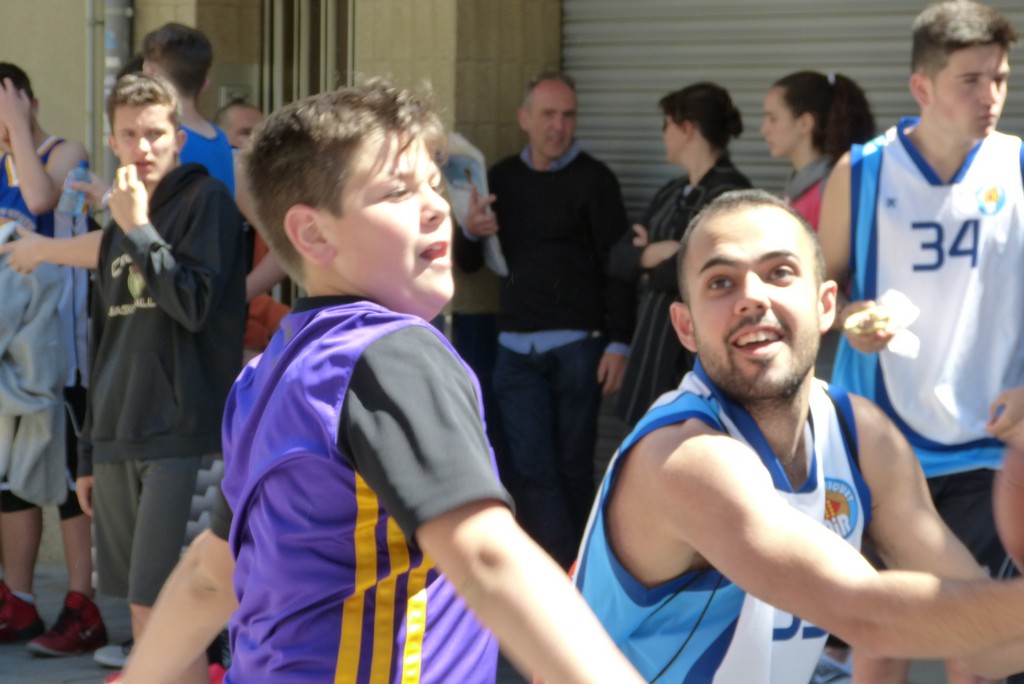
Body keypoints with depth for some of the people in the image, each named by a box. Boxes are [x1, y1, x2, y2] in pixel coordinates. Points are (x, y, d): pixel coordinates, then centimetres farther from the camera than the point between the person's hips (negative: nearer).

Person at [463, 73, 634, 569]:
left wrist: (618, 343, -9)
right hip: (517, 349, 3)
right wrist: (470, 231, -3)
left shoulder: (593, 180, 1)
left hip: (578, 346, -3)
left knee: (573, 469, 1)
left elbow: (617, 264, -2)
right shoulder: (502, 179, 13)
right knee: (531, 469, -5)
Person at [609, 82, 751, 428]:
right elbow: (618, 258, 10)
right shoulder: (670, 194, 16)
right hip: (654, 344, 8)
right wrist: (654, 253, -11)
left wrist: (648, 269, -2)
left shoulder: (729, 194, -11)